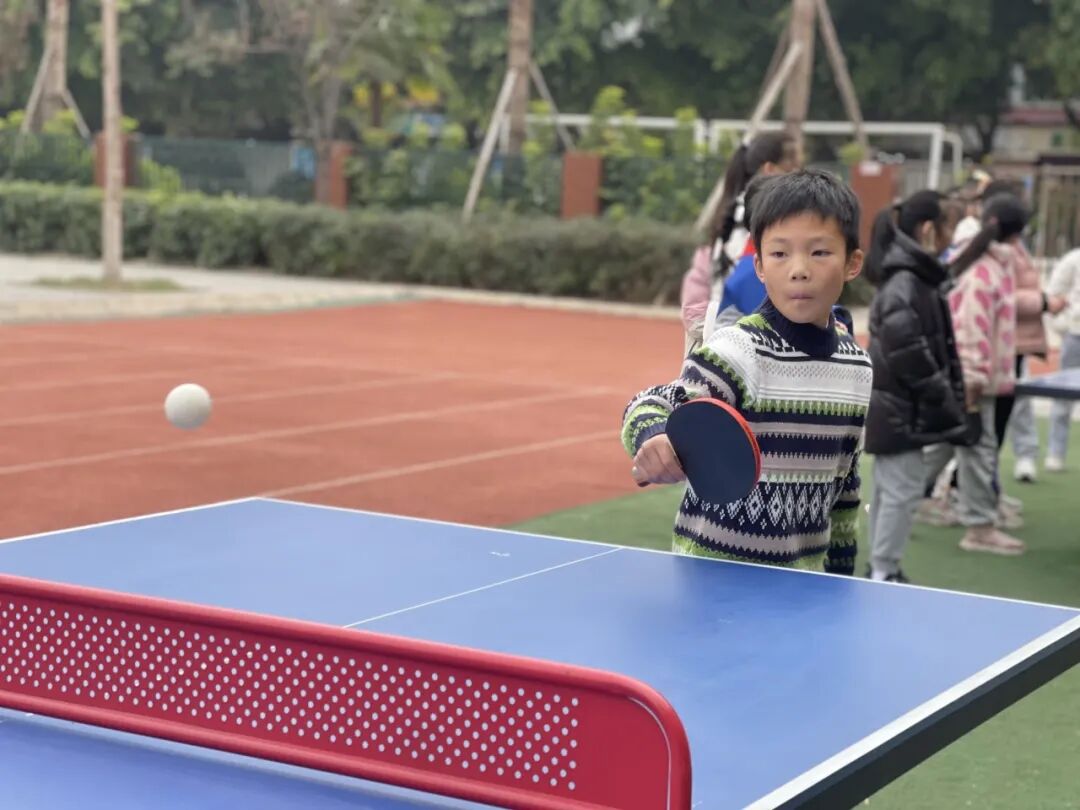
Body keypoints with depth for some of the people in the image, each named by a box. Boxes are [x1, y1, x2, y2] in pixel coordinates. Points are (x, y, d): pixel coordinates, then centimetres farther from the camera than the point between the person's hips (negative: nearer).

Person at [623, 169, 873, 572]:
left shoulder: (857, 365, 4)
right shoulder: (737, 350, -15)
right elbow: (651, 407, -20)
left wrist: (840, 568, 18)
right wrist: (655, 441, -42)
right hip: (715, 573, -5)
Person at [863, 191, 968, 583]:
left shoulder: (917, 278, 14)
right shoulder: (905, 285, -18)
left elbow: (935, 346, 16)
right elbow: (907, 349, -24)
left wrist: (946, 396, 9)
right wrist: (941, 396, -16)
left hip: (896, 408, 10)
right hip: (901, 411, -10)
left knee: (890, 489, 16)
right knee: (903, 490, -6)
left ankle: (881, 570, 25)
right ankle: (883, 574, 1)